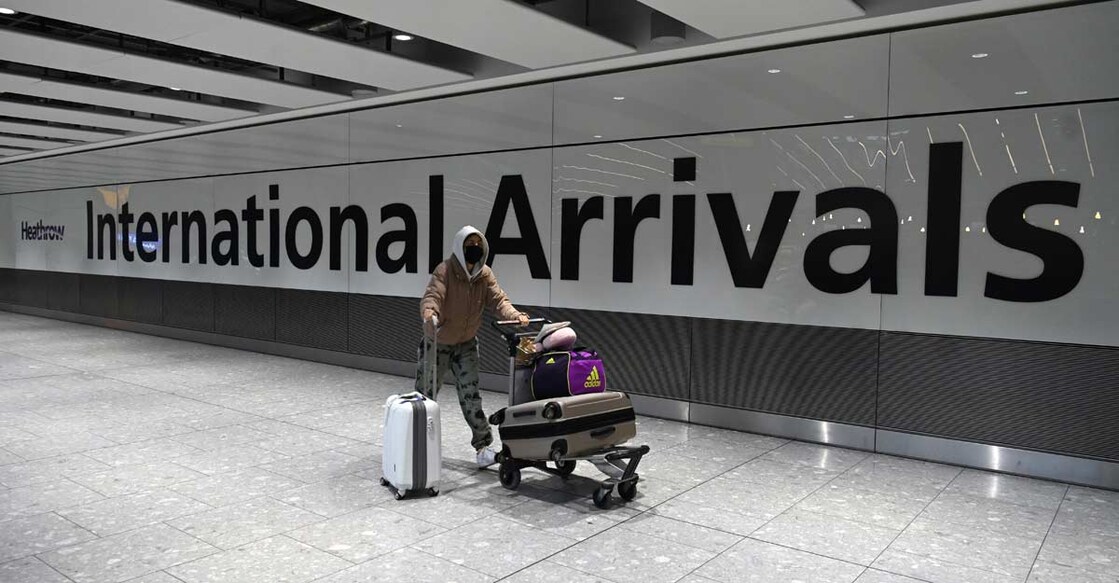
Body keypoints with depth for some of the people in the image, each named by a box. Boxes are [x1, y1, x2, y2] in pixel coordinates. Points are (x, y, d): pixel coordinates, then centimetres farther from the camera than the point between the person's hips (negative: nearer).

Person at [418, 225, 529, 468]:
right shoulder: (445, 271, -21)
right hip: (438, 342, -3)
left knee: (471, 396, 0)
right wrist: (429, 313, -58)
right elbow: (432, 295, -34)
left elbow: (498, 299, -14)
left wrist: (515, 316, -35)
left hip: (467, 344, 3)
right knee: (425, 393, 8)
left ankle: (483, 447, 4)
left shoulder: (485, 274, -6)